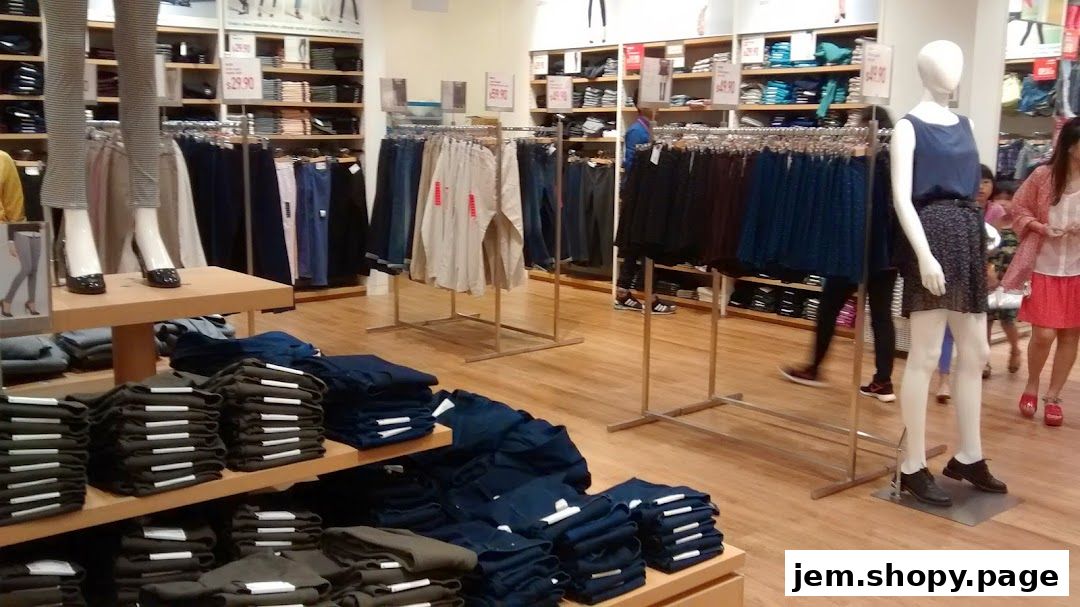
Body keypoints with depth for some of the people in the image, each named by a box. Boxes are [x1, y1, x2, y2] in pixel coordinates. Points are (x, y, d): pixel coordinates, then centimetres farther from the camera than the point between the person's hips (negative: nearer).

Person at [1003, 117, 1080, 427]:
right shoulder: (1043, 175, -8)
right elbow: (1019, 207, 3)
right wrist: (1041, 228, -14)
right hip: (1044, 268, -2)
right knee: (1044, 335, -3)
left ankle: (1053, 397, 23)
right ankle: (1031, 387, 24)